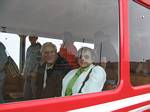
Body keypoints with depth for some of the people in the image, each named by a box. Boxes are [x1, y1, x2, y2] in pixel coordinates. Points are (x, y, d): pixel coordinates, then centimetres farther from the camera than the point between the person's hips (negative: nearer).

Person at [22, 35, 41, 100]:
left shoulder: (39, 48, -5)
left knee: (34, 93, -5)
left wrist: (35, 72, -17)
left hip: (34, 74, -7)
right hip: (27, 74, 7)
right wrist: (24, 72, 15)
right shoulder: (29, 48, 17)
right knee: (26, 95, 11)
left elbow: (40, 61, -12)